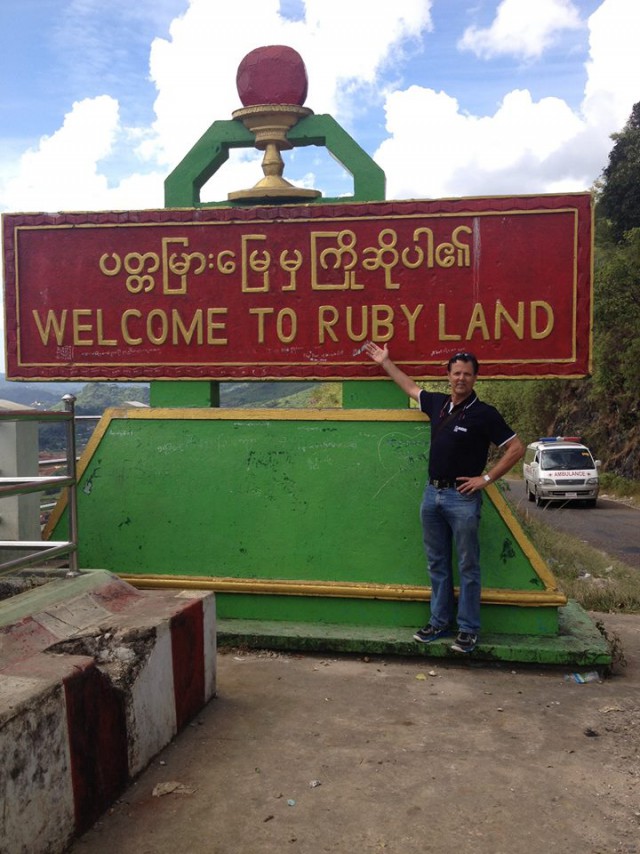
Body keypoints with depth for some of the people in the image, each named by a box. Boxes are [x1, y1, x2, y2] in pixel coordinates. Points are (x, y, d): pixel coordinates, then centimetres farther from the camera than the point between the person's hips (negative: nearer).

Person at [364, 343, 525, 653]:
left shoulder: (484, 414, -8)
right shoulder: (437, 403, 8)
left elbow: (516, 449, -8)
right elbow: (411, 387, 26)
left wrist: (486, 478, -11)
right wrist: (385, 362, 30)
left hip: (462, 497, -6)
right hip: (432, 492, 6)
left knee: (467, 567, 2)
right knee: (437, 563, 12)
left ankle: (468, 629, 10)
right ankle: (440, 622, 23)